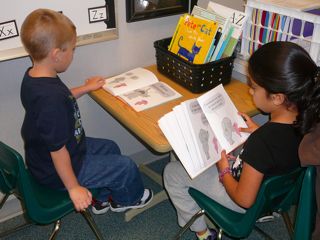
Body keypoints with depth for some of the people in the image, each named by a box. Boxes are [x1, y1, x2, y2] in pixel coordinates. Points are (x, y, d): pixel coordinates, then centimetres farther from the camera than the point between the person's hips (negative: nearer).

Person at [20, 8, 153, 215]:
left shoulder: (33, 77, -6)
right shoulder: (51, 99, -37)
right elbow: (57, 151, -31)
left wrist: (86, 88, 26)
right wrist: (73, 188, -19)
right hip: (58, 172, -10)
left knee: (110, 148, 24)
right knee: (126, 167, 2)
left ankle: (104, 199, 39)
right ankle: (127, 199, 35)